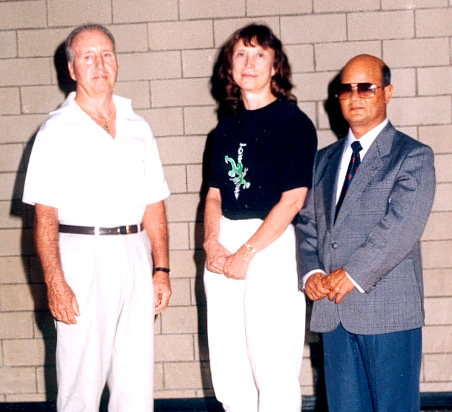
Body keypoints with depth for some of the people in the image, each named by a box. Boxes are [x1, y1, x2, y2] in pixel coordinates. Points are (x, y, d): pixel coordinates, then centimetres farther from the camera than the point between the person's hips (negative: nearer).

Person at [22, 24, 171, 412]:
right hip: (82, 256, -4)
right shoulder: (57, 130, -1)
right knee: (81, 379, -3)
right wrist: (55, 283, -15)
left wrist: (161, 269, 7)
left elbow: (153, 204, 15)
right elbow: (44, 214, -6)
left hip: (134, 256, 4)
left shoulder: (137, 128, 13)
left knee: (137, 380, 5)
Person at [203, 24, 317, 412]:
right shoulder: (227, 127, 16)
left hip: (272, 245, -6)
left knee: (273, 370, -6)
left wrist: (246, 252, -13)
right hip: (223, 250, 6)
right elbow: (215, 193, 15)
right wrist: (212, 241, -4)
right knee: (227, 373, 8)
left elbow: (293, 199, -10)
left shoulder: (293, 122, -3)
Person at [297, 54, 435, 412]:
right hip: (333, 312, 5)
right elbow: (307, 222, 14)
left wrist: (352, 275, -17)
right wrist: (312, 272, -4)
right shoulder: (324, 160, 19)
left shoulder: (414, 156, -1)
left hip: (388, 309, -5)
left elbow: (402, 224, -13)